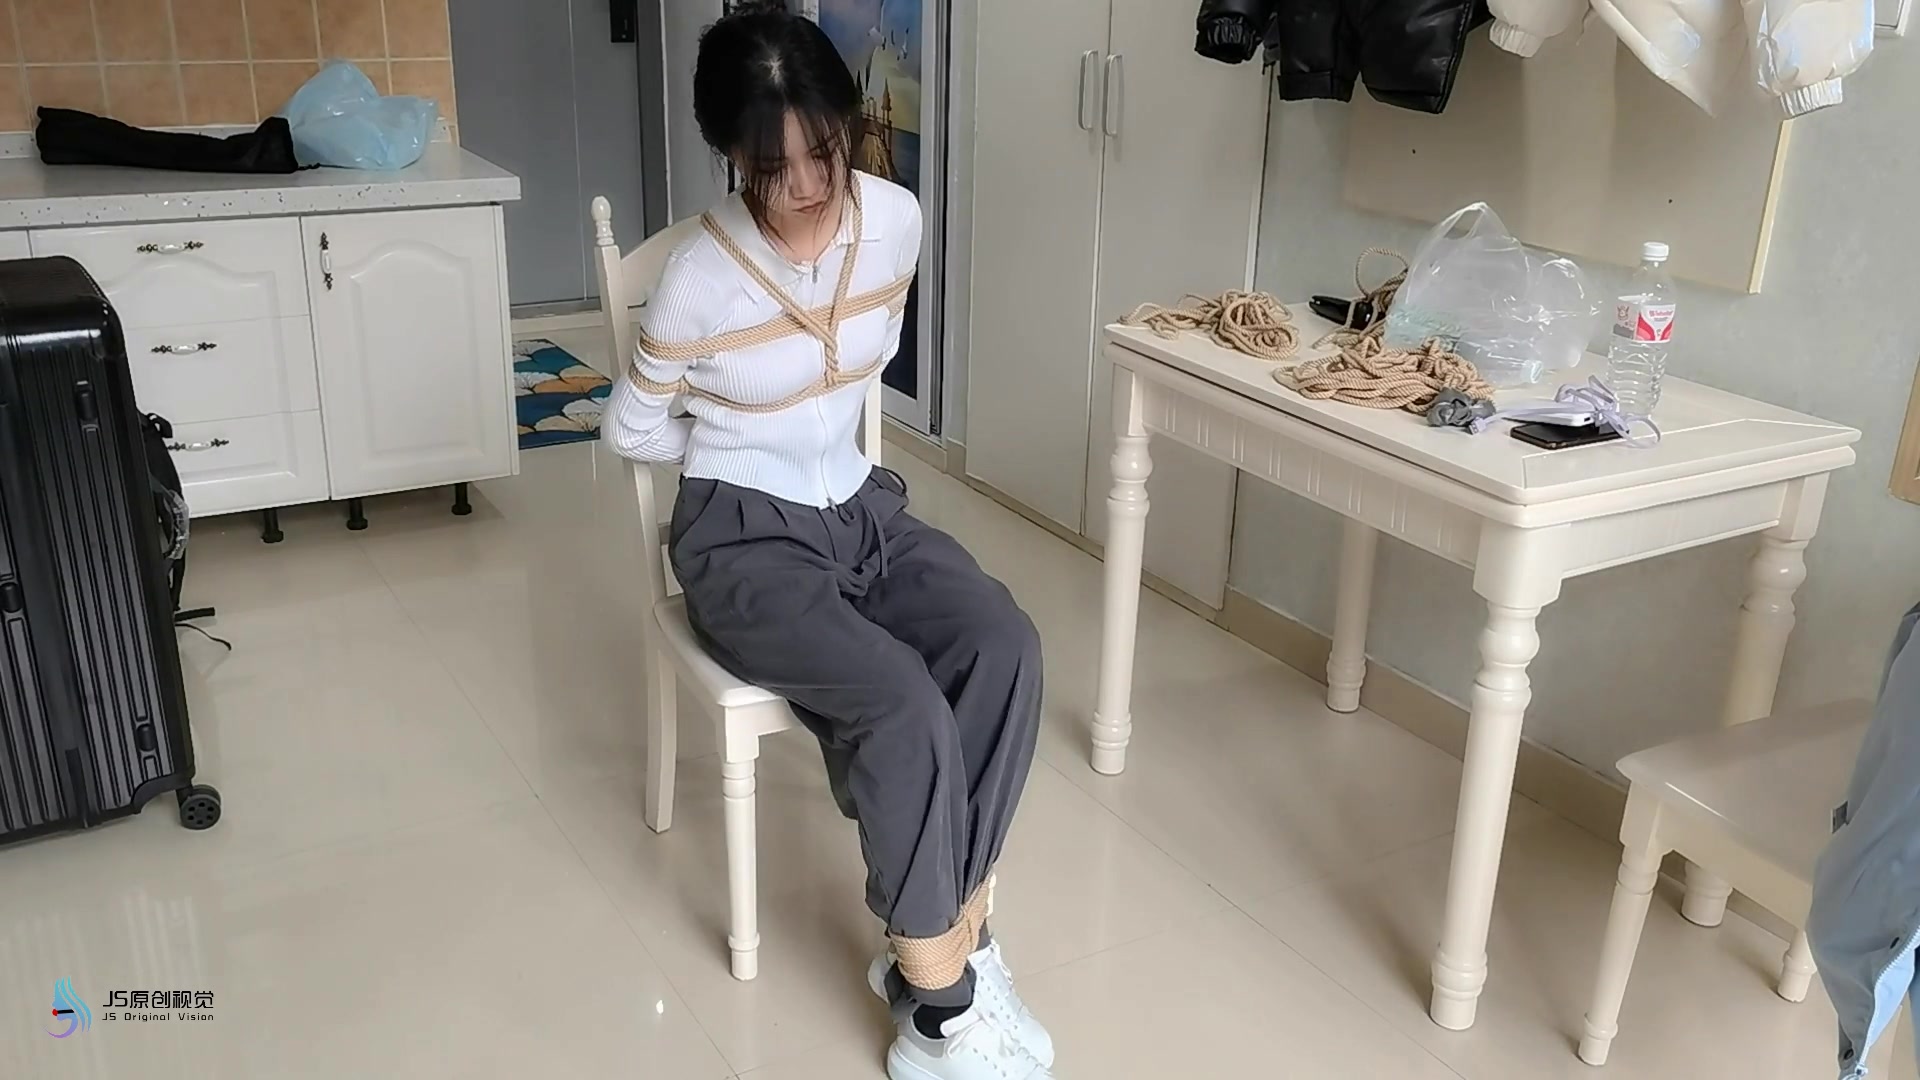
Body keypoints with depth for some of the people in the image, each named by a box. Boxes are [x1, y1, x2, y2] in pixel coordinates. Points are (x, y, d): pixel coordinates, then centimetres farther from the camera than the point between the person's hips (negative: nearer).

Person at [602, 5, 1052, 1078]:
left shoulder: (897, 220, -4)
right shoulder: (701, 279, -17)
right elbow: (633, 429, 0)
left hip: (862, 509, 5)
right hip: (745, 537, -5)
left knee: (1006, 647, -24)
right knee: (902, 703, -29)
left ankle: (943, 939, -11)